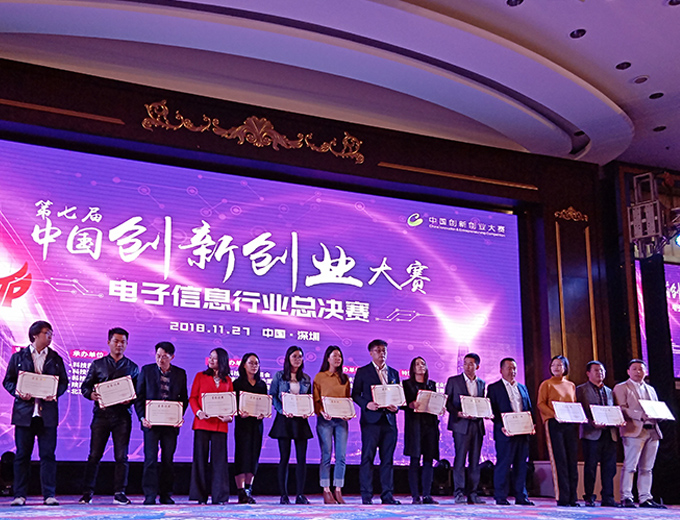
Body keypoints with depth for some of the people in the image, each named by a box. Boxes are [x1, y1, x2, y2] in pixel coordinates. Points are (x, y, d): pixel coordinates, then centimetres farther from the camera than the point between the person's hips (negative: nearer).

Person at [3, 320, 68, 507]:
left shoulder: (55, 358, 11)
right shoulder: (18, 357, 8)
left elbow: (64, 382, 11)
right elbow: (8, 381, 8)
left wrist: (55, 393, -9)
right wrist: (19, 393, -11)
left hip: (48, 412, 1)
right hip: (24, 412, -1)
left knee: (48, 454, -1)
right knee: (22, 454, 3)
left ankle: (49, 495, 3)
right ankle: (19, 495, 10)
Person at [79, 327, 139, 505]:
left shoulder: (132, 367, 12)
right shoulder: (97, 364, 12)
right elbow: (85, 386, 10)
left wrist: (130, 400, -11)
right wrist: (91, 394, -12)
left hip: (122, 415, 0)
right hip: (101, 414, 0)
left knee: (121, 456, -1)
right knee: (94, 455, -1)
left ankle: (119, 493, 5)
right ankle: (88, 492, 8)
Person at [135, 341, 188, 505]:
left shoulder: (180, 374, 6)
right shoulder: (146, 370, 4)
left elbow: (184, 399, 10)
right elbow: (139, 396, 5)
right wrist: (142, 417, -7)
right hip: (151, 422, -1)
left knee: (168, 460, 5)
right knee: (150, 459, -5)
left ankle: (166, 495, 14)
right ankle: (150, 495, -1)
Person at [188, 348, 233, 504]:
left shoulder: (227, 380, 12)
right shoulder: (200, 376, 8)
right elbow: (192, 398, 4)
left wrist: (230, 416, -7)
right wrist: (198, 412, -13)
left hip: (220, 424, 1)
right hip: (202, 422, -1)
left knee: (219, 459, 0)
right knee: (201, 457, 0)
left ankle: (220, 496, 5)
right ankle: (200, 496, 7)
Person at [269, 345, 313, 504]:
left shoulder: (306, 378, 13)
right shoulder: (279, 376, 5)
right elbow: (272, 396, 0)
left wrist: (307, 411, -5)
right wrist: (282, 410, -14)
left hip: (301, 420, 3)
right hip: (284, 419, -3)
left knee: (302, 457, -1)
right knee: (284, 457, -2)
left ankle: (300, 494, 3)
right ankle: (283, 494, 4)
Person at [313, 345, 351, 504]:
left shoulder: (345, 378, 15)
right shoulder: (319, 377, 5)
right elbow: (315, 400, 2)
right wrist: (322, 412, -15)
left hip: (341, 420, 3)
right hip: (325, 420, -3)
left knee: (341, 456, -1)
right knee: (326, 455, -3)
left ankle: (338, 491, 5)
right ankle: (326, 492, 2)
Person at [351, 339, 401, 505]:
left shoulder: (393, 373, 17)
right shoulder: (363, 372, 6)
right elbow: (355, 394, 3)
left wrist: (396, 407, -2)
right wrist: (366, 404, -14)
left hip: (389, 420, 4)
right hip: (371, 419, -4)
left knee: (388, 458, 5)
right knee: (368, 457, -5)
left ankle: (387, 494, 10)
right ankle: (366, 496, 0)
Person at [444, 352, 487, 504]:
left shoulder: (482, 383, 15)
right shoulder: (453, 381, 4)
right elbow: (447, 402, 1)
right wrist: (458, 413, -13)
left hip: (477, 425, 4)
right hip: (461, 424, -3)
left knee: (475, 460, 5)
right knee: (460, 459, -6)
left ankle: (473, 493, 10)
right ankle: (459, 493, -2)